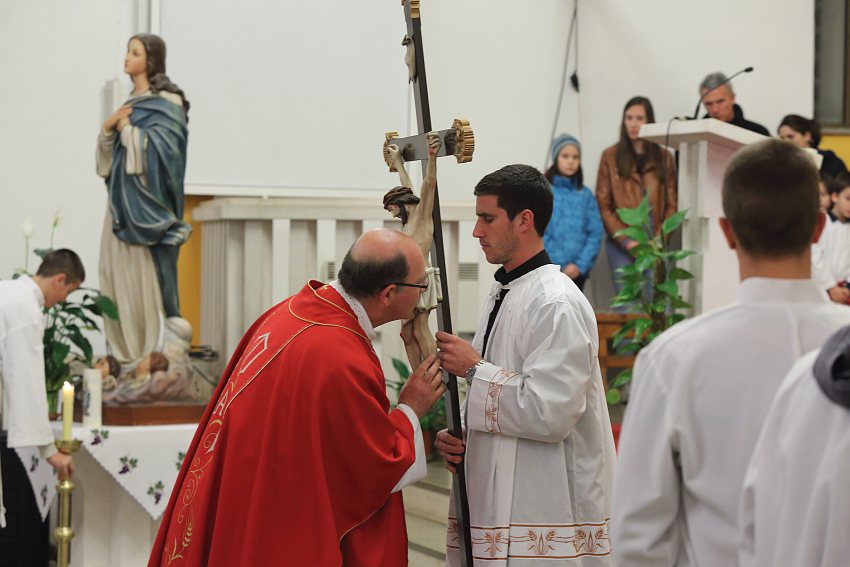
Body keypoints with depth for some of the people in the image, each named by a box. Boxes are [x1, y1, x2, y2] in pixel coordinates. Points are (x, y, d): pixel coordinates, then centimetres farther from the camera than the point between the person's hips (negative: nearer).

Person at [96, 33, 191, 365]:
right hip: (122, 195, 8)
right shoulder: (131, 102, 17)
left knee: (145, 273, -7)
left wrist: (126, 127, -9)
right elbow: (110, 152, 18)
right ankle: (125, 350, 11)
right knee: (118, 270, 6)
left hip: (146, 199, -8)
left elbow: (159, 147, -19)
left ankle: (154, 354, -2)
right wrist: (108, 127, -1)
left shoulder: (166, 102, -7)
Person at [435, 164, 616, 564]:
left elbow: (549, 413, -23)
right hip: (494, 500, 9)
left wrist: (474, 368, -13)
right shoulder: (501, 294, 15)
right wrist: (457, 435, 5)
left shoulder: (557, 305, -16)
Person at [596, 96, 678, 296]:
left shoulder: (664, 157, 10)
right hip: (621, 246, -1)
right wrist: (626, 241, -8)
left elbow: (671, 204, 8)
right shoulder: (610, 156, 4)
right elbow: (603, 205, 0)